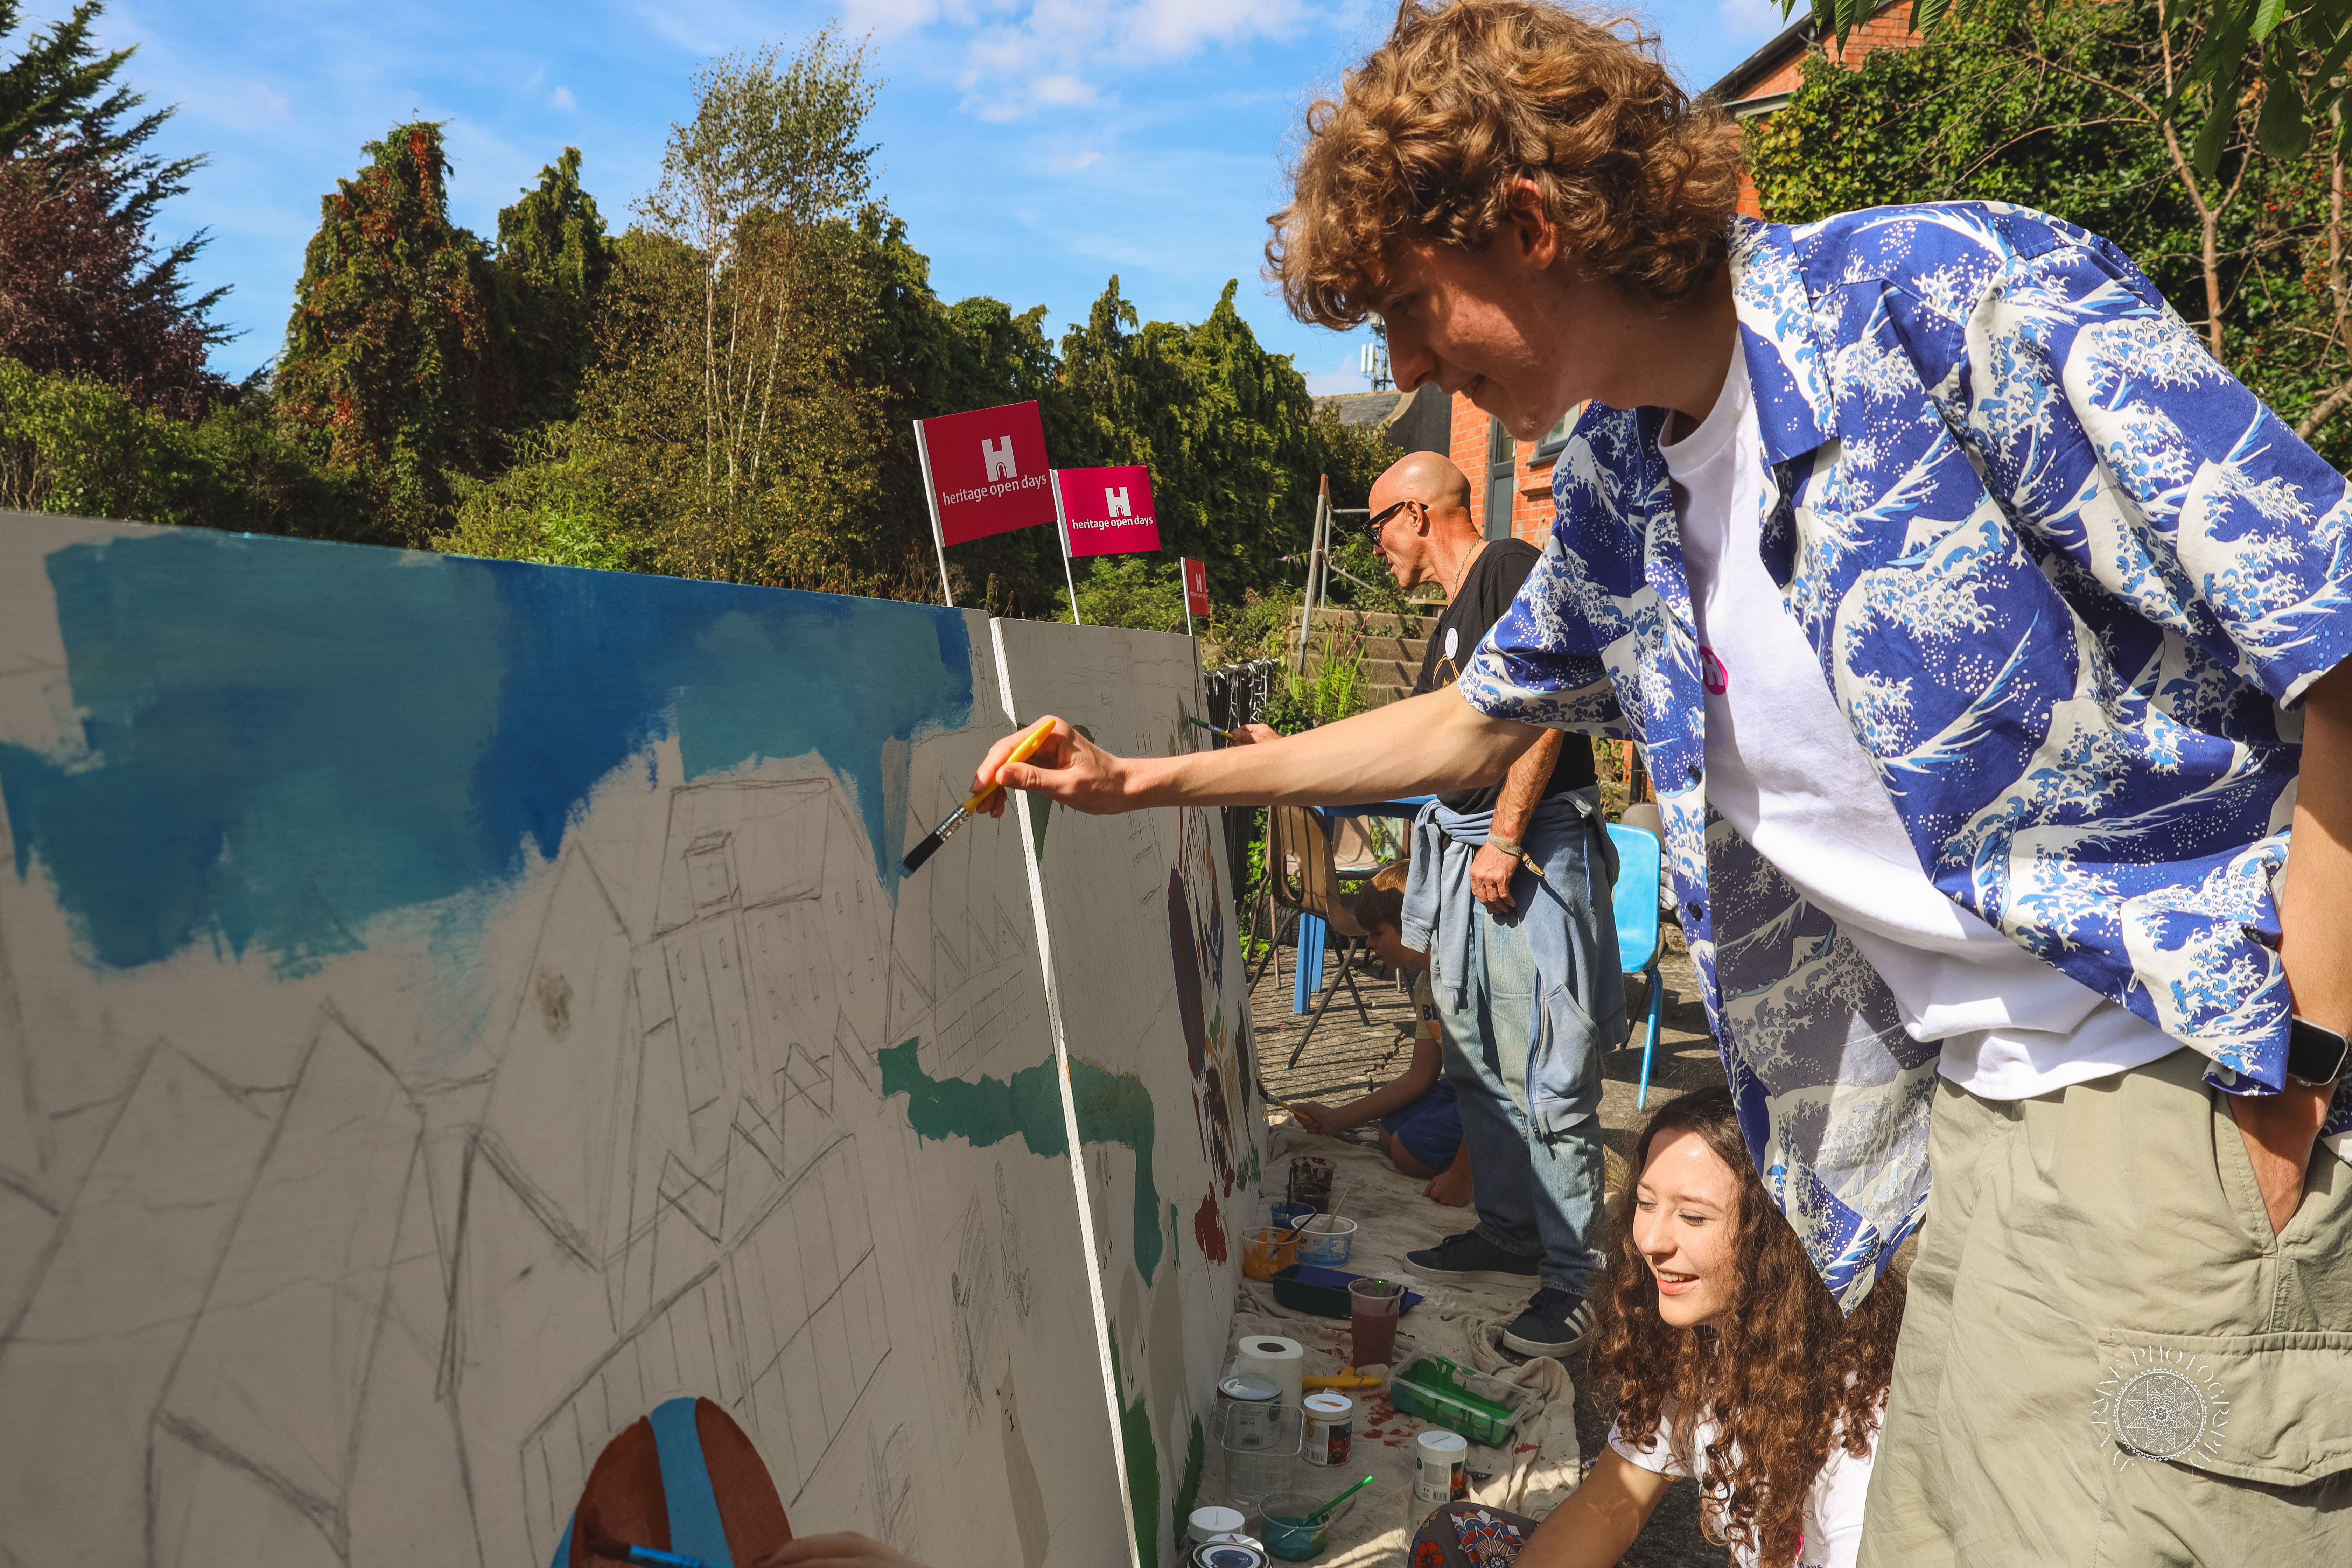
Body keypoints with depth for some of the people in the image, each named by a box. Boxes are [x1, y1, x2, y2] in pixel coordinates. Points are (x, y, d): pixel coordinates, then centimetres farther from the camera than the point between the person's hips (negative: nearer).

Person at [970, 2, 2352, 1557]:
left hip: (2183, 1085, -6)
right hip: (1985, 1118, 7)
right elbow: (1477, 721, 23)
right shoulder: (1615, 494, 9)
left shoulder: (1959, 296, -15)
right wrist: (1144, 779, 24)